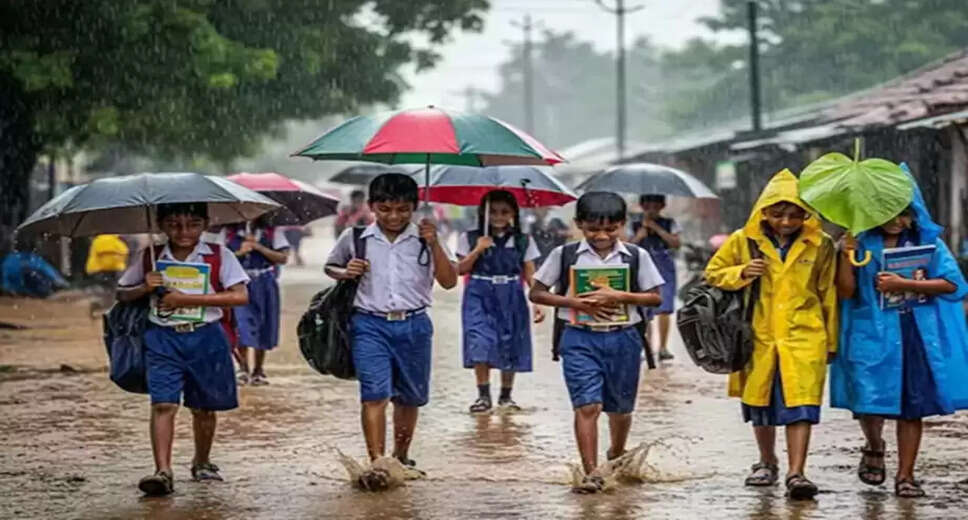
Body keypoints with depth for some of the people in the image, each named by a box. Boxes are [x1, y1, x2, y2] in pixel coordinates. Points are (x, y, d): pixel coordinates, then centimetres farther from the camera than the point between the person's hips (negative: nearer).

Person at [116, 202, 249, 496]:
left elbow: (240, 296, -13)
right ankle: (163, 472, -18)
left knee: (203, 406, 11)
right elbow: (122, 294, 12)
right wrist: (145, 287, -11)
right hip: (163, 337, 0)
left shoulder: (218, 256, -2)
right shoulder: (150, 258, 5)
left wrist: (188, 299, -18)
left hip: (205, 337, 0)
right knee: (163, 404, -13)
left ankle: (202, 462, 33)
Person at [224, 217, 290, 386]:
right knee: (241, 324, -15)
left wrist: (258, 247, -10)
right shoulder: (229, 232, 6)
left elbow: (283, 257, -1)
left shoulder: (272, 231, 6)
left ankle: (258, 370, 18)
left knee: (263, 327, 6)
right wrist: (239, 252, -12)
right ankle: (243, 368, -9)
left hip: (264, 284, 1)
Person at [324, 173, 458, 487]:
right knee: (375, 394, -16)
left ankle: (401, 456, 34)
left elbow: (449, 282, -1)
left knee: (409, 397, 14)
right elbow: (330, 266, 20)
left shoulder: (424, 238, 4)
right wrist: (345, 272, -3)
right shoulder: (355, 238, 3)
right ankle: (377, 463, -18)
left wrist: (434, 244, -13)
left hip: (413, 326, 2)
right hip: (370, 324, -2)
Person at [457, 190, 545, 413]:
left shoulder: (523, 242, 4)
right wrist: (478, 250, -14)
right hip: (479, 296, -1)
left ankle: (506, 396, 18)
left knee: (510, 348, 4)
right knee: (480, 345, -13)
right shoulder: (470, 239, 3)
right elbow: (461, 269, -1)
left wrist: (538, 303, -9)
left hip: (511, 298, 1)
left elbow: (530, 275, 1)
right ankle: (483, 395, -5)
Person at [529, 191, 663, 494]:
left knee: (620, 406, 16)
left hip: (623, 337, 2)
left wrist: (620, 297, -17)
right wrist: (576, 303, -14)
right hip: (580, 338, -2)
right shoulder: (565, 255, -1)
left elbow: (655, 298, 0)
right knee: (587, 405, -13)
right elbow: (537, 293, 1)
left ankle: (616, 458, 42)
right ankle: (591, 473, -14)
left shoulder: (636, 256, 1)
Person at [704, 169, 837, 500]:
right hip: (759, 337, 2)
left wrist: (831, 342, 11)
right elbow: (713, 274, 9)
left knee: (800, 406, -13)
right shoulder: (744, 241, 1)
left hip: (803, 338, -2)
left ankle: (796, 474, -16)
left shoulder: (821, 246, 1)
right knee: (760, 407, 13)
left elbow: (828, 296, 9)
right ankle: (767, 464, 34)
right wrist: (741, 273, -11)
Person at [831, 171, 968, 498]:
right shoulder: (861, 243, 4)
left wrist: (904, 285, -14)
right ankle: (874, 449, 20)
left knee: (912, 407, 3)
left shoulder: (928, 242, 6)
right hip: (872, 334, -1)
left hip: (918, 335, 1)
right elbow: (846, 291, -2)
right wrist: (846, 255, -16)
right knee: (869, 403, -11)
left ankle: (905, 475, 14)